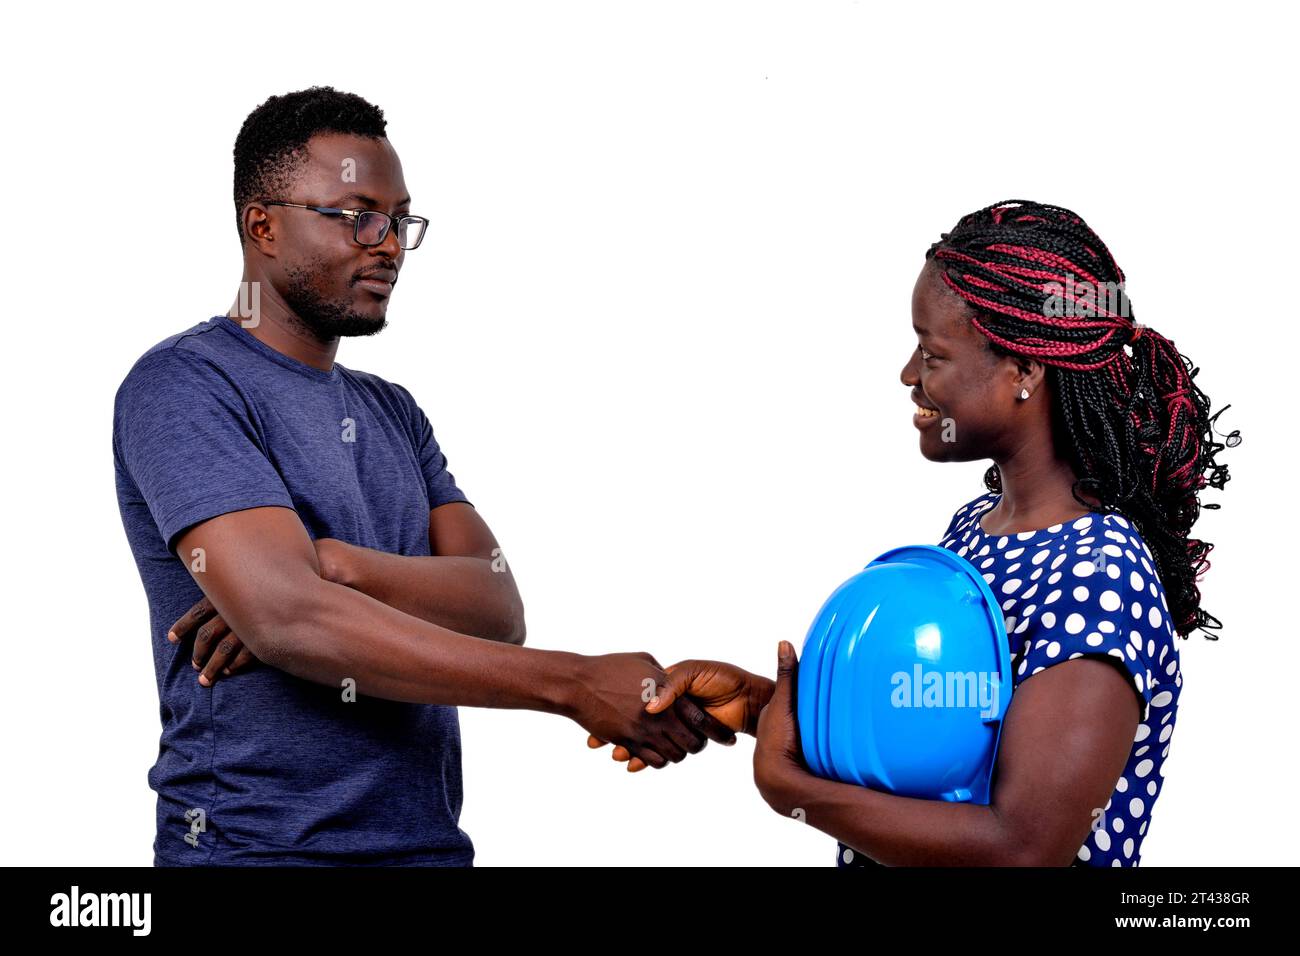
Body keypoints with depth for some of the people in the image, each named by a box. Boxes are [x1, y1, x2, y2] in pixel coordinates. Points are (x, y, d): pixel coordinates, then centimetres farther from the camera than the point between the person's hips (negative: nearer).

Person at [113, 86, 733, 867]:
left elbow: (498, 607, 0)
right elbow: (288, 621, -24)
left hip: (431, 837, 6)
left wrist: (336, 566, -20)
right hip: (259, 841, -6)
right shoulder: (184, 386, -10)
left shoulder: (394, 412, 13)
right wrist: (575, 685, -25)